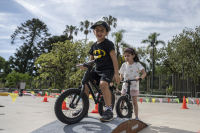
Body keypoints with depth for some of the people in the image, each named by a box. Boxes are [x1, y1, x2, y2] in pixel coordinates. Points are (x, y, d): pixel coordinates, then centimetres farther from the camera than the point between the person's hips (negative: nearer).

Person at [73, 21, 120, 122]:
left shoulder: (108, 43, -7)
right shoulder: (94, 46, 12)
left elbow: (114, 58, -12)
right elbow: (91, 60, 18)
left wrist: (116, 73, -18)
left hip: (108, 69, -6)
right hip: (97, 69, 7)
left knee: (103, 83, -33)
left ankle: (109, 110, -22)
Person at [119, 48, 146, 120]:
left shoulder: (137, 64, -6)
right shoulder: (124, 65, 4)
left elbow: (144, 72, -14)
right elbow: (121, 75, 10)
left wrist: (140, 77, -33)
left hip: (134, 86, -3)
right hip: (125, 86, 3)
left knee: (134, 102, 3)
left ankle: (136, 117, 13)